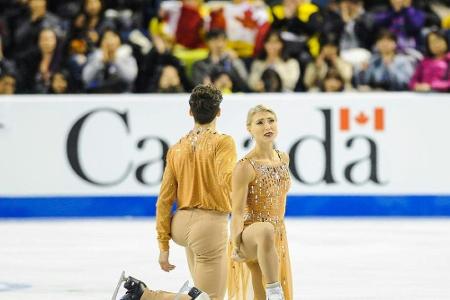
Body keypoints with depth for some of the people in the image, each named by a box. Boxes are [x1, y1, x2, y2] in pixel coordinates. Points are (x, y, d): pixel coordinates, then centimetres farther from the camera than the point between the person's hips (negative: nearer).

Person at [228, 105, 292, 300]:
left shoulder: (283, 159, 7)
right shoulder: (245, 167, -14)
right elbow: (237, 212, -17)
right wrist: (236, 245, -23)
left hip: (278, 235, 7)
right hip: (251, 233, -7)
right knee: (266, 232, -43)